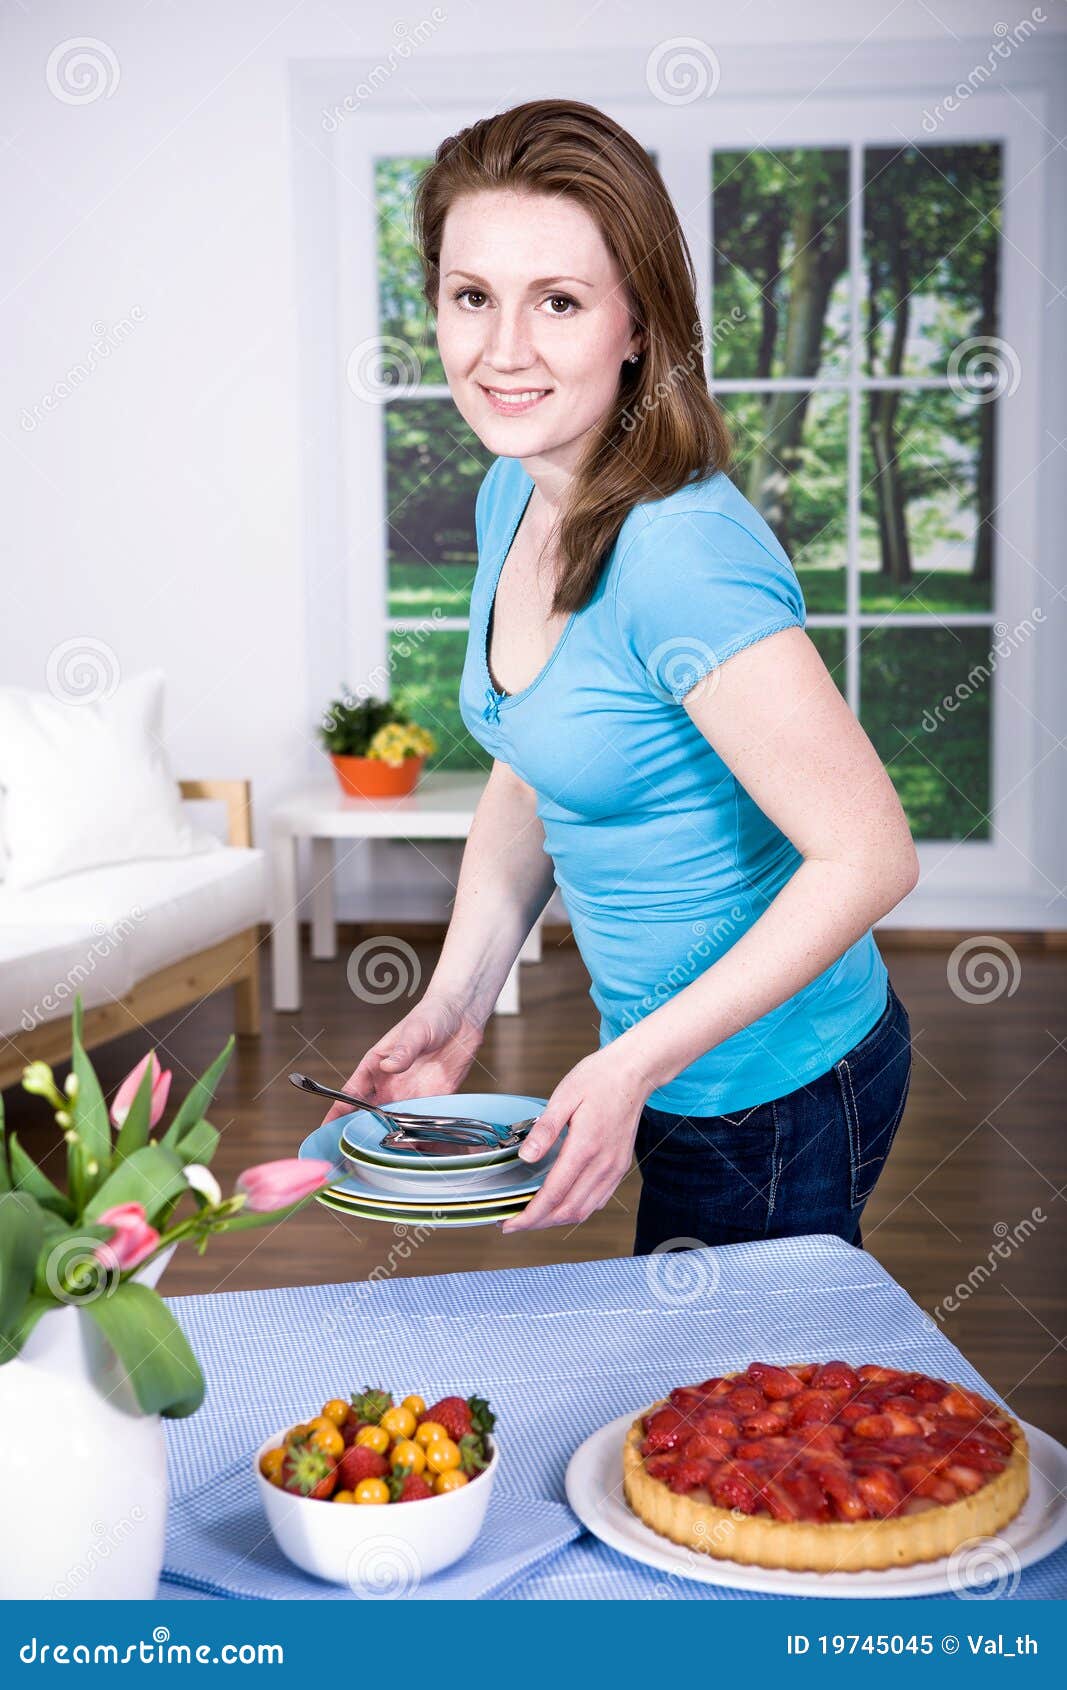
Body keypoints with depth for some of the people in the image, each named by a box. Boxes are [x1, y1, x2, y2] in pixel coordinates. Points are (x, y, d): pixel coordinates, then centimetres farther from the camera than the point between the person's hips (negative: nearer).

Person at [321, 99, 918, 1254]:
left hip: (776, 1092, -8)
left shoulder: (681, 554, -29)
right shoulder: (512, 499, -2)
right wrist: (456, 1000, 0)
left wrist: (634, 1065, -26)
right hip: (671, 1062, 8)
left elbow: (868, 855, -27)